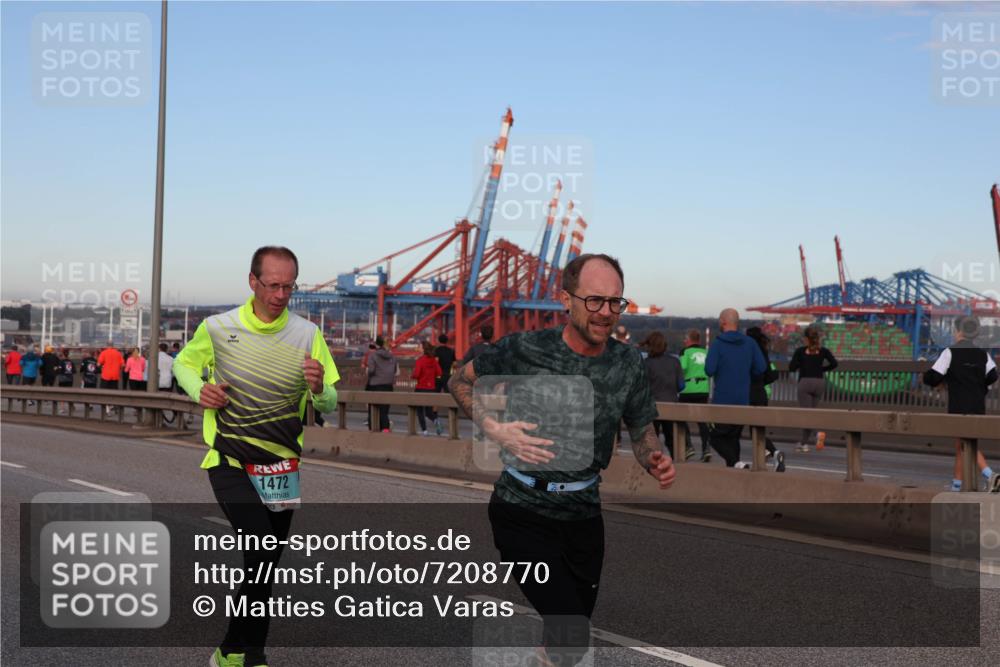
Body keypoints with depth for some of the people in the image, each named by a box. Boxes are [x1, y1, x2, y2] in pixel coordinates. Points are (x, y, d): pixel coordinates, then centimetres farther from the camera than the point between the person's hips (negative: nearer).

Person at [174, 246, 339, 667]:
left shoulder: (307, 335, -3)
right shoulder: (218, 328, -5)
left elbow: (329, 406, 0)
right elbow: (184, 363, 14)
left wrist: (318, 388, -24)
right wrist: (199, 390, -7)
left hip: (280, 466, 3)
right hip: (229, 462, -3)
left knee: (264, 563, 10)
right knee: (261, 543, -23)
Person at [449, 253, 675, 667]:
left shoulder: (627, 363, -3)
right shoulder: (525, 349, -14)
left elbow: (642, 431, 8)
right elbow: (460, 381, -1)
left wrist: (655, 460, -15)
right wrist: (496, 430, -17)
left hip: (583, 512, 5)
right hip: (524, 512, -5)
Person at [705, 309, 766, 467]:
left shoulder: (718, 344, -11)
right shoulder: (750, 343, 4)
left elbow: (709, 370, -18)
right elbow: (761, 367, 2)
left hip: (722, 401, -5)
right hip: (743, 401, 5)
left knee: (716, 437, 3)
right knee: (733, 438, 16)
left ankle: (736, 463, -18)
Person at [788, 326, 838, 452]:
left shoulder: (800, 350, -3)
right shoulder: (823, 350, 4)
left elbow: (791, 368, -5)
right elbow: (834, 363, -6)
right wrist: (822, 368, 10)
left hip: (805, 382, -4)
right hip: (819, 382, 4)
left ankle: (819, 432, -34)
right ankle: (803, 443, 18)